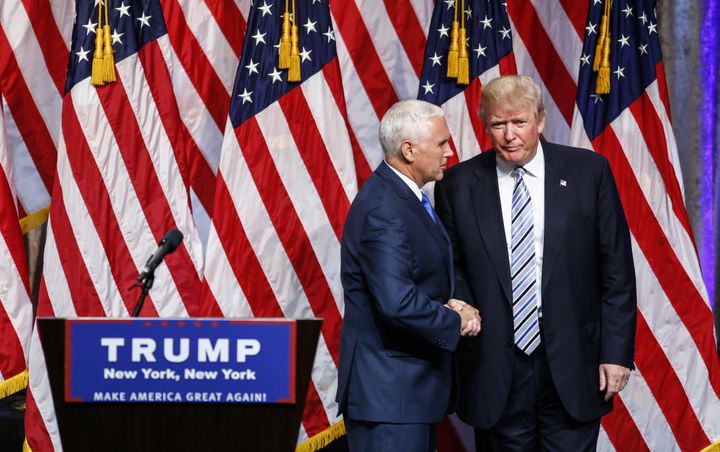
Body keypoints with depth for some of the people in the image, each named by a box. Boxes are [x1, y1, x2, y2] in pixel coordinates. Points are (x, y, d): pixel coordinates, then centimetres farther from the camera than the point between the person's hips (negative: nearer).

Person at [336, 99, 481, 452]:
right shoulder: (383, 210, -21)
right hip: (389, 391, -10)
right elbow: (397, 303, -29)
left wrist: (450, 305, -2)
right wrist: (455, 321, -14)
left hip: (413, 386, 10)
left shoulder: (404, 196, 12)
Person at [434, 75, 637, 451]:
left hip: (572, 366, 0)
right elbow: (451, 269, 10)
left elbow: (617, 269, 2)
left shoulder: (588, 172, 1)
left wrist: (617, 351, -2)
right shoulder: (459, 184, 3)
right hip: (495, 373, 1)